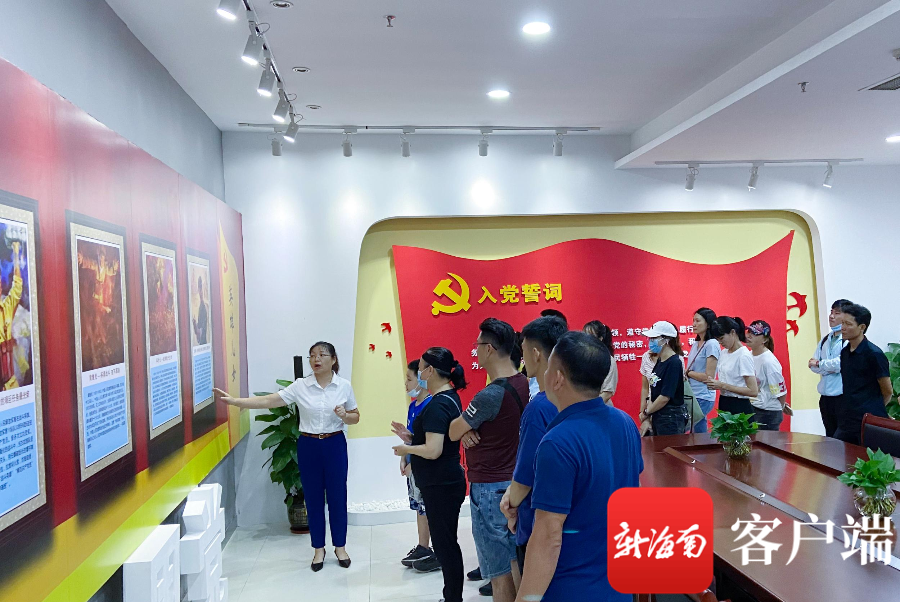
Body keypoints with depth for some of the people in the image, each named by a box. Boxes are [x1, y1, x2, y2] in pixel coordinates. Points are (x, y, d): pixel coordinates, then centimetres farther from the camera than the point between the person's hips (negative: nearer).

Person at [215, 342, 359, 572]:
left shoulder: (344, 386, -2)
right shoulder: (300, 386, -5)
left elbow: (355, 417, 6)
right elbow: (268, 401, -11)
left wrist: (344, 415, -16)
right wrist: (234, 401, -19)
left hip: (335, 445, 0)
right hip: (308, 446, 1)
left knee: (337, 496, 7)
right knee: (313, 497, 9)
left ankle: (340, 547, 25)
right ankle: (318, 548, 25)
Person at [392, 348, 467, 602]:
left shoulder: (438, 405, -22)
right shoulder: (450, 398, 9)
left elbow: (433, 450, -27)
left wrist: (406, 449, -10)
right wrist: (411, 437, 10)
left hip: (441, 485, -10)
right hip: (445, 482, 10)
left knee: (444, 543, 2)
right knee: (446, 542, 18)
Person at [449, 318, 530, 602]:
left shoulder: (490, 395, -24)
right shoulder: (523, 384, 2)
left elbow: (452, 433, -11)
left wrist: (464, 428, 9)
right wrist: (469, 429, -9)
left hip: (490, 488, -9)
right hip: (516, 481, 9)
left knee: (499, 572, 2)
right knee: (516, 562, 18)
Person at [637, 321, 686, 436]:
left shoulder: (674, 363, -17)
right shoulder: (660, 362, 9)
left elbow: (665, 397, -20)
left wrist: (646, 412, -9)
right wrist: (649, 415, 2)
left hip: (671, 418, -8)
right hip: (658, 417, 8)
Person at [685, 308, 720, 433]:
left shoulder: (712, 344, -11)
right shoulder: (696, 344, 12)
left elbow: (709, 377, -15)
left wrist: (687, 372, -7)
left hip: (703, 397, -8)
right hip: (692, 395, 8)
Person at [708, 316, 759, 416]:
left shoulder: (744, 355, -13)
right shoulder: (723, 353, 9)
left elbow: (753, 391, -18)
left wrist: (723, 386, -20)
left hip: (739, 408, -7)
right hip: (723, 404, 7)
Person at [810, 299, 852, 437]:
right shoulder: (825, 340, 14)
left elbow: (840, 364, -21)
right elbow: (813, 365, 8)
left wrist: (819, 363, -5)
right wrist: (830, 368, -10)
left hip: (842, 395, -7)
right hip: (826, 396, 7)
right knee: (830, 436, 15)